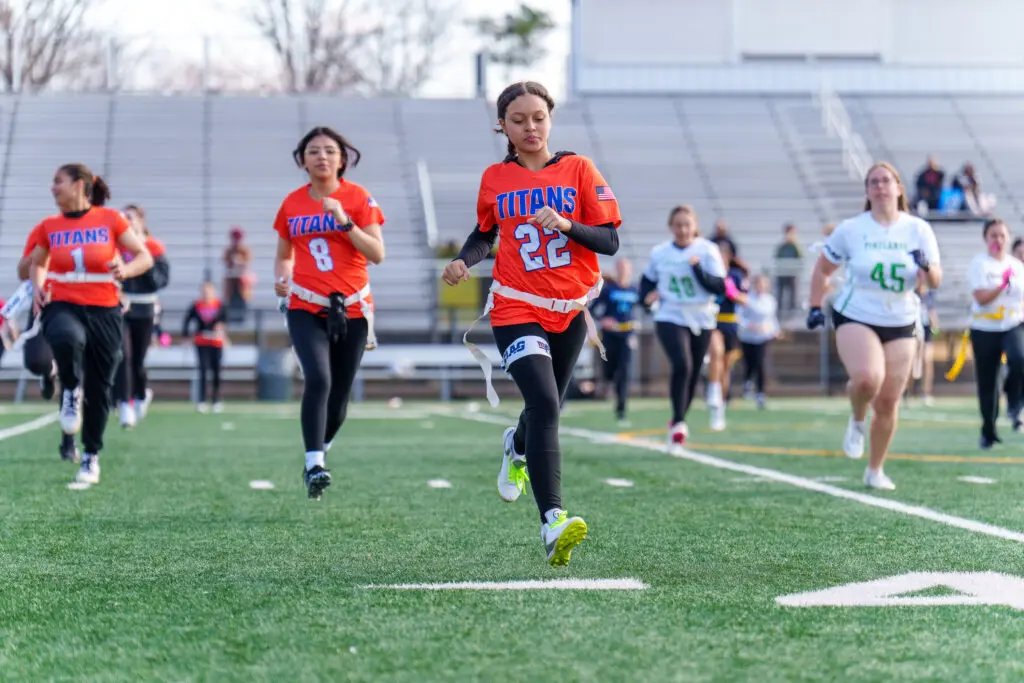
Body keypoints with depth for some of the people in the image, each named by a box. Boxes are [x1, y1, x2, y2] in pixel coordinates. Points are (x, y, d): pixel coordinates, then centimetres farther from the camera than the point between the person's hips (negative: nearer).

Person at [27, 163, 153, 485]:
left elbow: (145, 257, 2)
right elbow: (37, 263, 23)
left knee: (99, 388, 5)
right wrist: (38, 287, 2)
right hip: (62, 305, 0)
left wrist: (126, 270, -19)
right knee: (67, 338, -38)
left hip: (104, 310, 0)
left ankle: (91, 456, 25)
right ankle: (71, 392, -7)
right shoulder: (49, 227, 5)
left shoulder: (110, 219, -2)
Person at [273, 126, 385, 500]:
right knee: (318, 379, -23)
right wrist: (281, 278, -2)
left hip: (351, 308, 0)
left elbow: (377, 254, -8)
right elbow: (283, 256, 19)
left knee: (338, 397, 6)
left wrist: (344, 221, -19)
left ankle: (318, 455, 31)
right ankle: (314, 464, -21)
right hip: (306, 308, 0)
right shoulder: (292, 204, 7)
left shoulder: (358, 198, -1)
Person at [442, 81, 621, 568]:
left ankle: (517, 448, 56)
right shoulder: (494, 179, 3)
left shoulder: (578, 170, -1)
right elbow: (484, 233, 20)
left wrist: (566, 224, -22)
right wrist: (464, 261, -1)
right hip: (517, 310, -2)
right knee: (544, 405, -22)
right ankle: (552, 521, -29)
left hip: (570, 310, 2)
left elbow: (609, 241, -5)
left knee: (546, 407, 17)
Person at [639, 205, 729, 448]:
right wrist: (647, 296, -3)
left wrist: (698, 268, -24)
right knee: (682, 366, -24)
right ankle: (678, 422, -17)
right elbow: (647, 280, 18)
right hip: (670, 318, -1)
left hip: (701, 320, 2)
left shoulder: (707, 251, -3)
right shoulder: (659, 253, 2)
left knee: (692, 375, 11)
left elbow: (719, 286, -10)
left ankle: (678, 421, 32)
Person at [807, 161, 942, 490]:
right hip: (855, 317, -2)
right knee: (868, 378, -30)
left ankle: (875, 470, 23)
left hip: (900, 324, 2)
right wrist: (815, 307, -1)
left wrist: (927, 266, -23)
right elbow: (822, 269, 9)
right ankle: (857, 420, 4)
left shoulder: (918, 230, -1)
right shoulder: (851, 229, -3)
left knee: (889, 402, 5)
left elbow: (935, 281, -1)